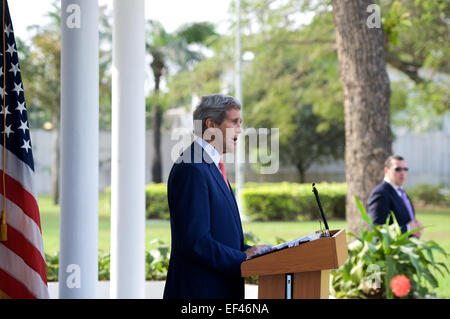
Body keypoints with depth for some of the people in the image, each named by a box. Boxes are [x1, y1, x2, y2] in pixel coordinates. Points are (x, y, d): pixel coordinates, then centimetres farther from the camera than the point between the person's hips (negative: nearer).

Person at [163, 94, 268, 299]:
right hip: (199, 290, -10)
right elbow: (195, 242, -22)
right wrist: (243, 259, -15)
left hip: (222, 288, 10)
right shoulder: (192, 169, -16)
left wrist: (248, 251, 5)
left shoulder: (211, 166, 17)